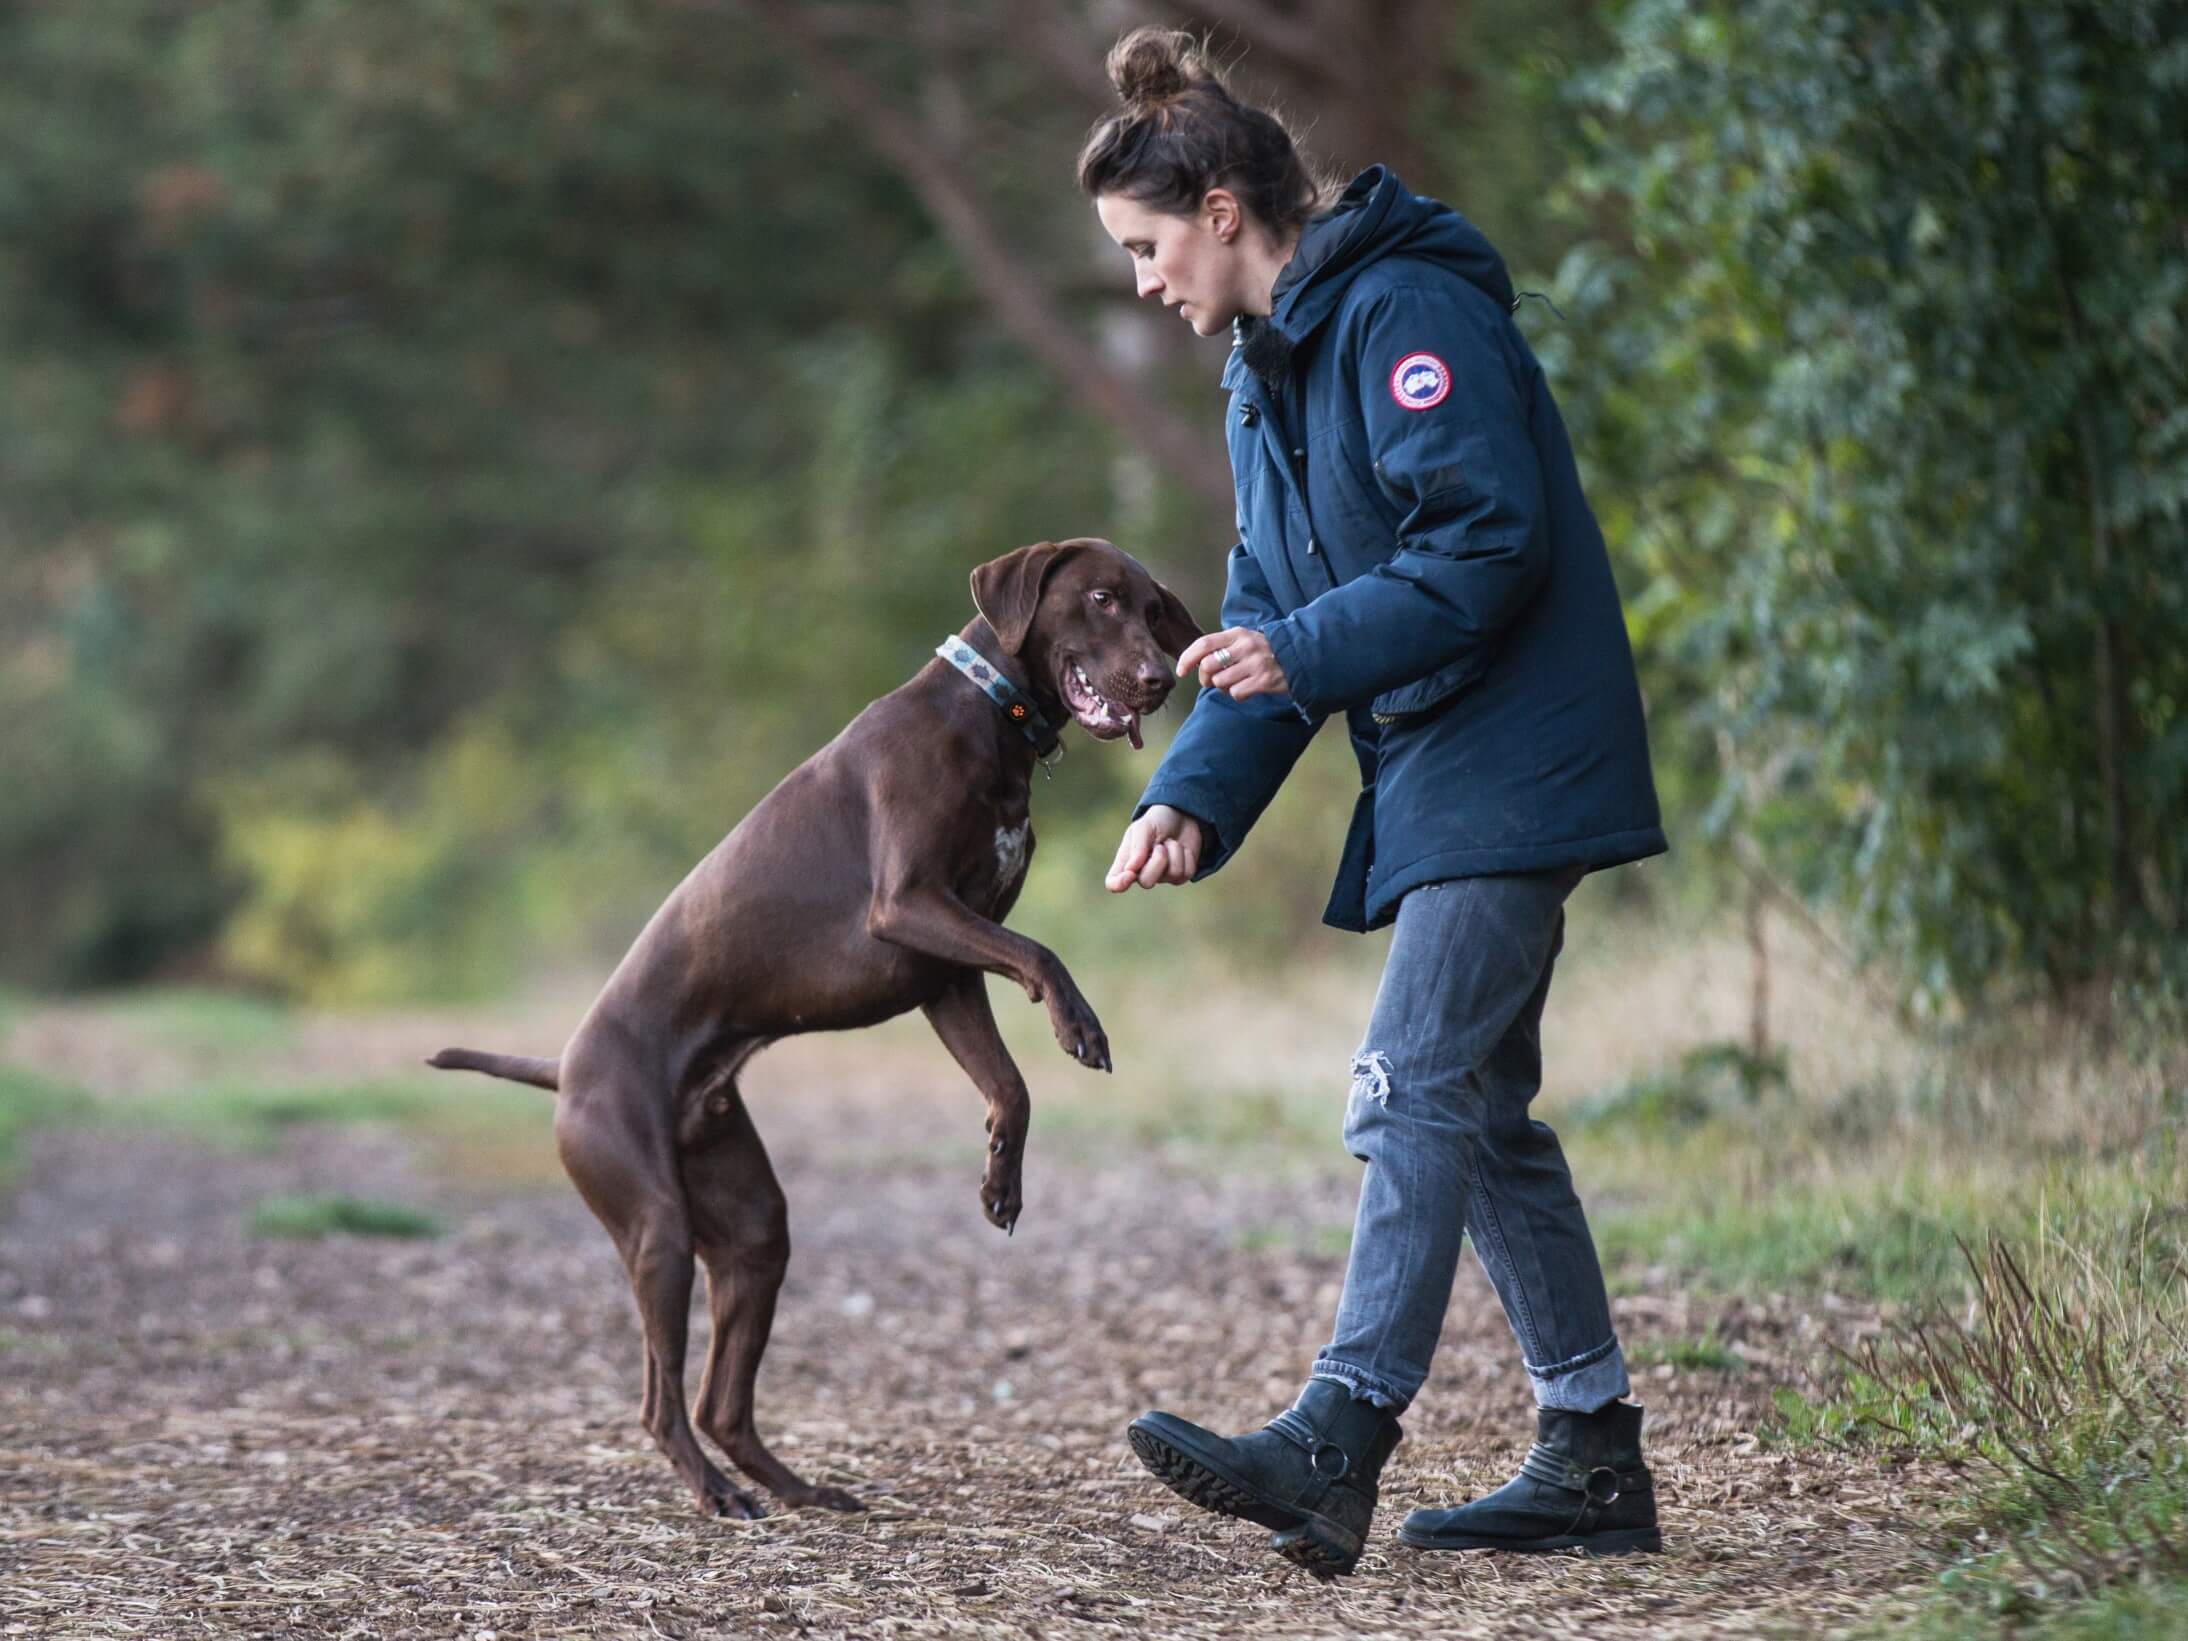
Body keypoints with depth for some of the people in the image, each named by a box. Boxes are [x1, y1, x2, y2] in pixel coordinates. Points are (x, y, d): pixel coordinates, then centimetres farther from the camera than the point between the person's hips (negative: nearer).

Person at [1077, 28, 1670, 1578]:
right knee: (1480, 1114, 10)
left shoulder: (1408, 314, -14)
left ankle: (1338, 1441, -20)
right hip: (1438, 775, 10)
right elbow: (1270, 614, 16)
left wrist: (1311, 650, -24)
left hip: (1511, 760, -10)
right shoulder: (1267, 369, 16)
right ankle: (1595, 1459, 15)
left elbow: (1489, 543, -22)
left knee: (1416, 1091, -16)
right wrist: (1196, 795, 3)